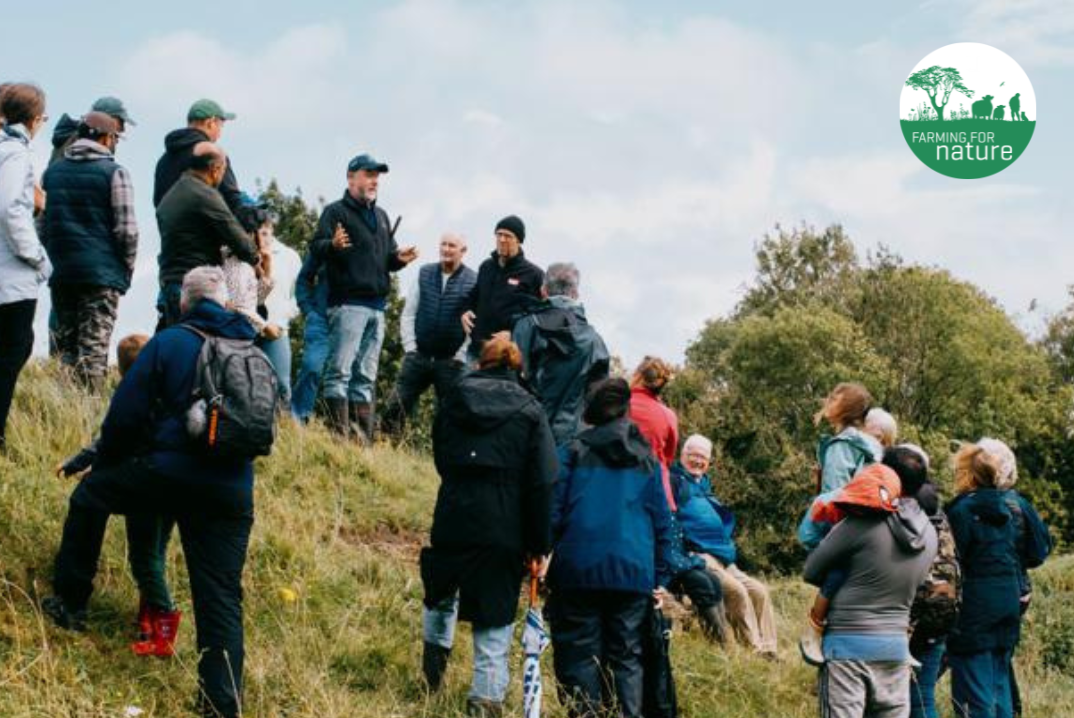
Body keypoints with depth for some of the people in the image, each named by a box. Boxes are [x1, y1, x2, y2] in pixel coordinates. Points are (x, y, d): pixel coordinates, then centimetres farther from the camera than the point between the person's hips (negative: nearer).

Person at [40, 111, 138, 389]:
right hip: (102, 272, -5)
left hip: (61, 272, 5)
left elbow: (42, 224, 12)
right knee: (93, 348, -5)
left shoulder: (53, 172, 10)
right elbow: (126, 229, -9)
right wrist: (127, 268, 4)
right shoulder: (114, 173, -6)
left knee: (65, 347, 11)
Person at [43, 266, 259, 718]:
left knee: (88, 497, 23)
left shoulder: (170, 342, 1)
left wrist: (105, 466, 15)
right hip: (232, 490, 4)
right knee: (221, 599, 5)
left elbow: (124, 415, -1)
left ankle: (70, 603, 26)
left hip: (168, 472, -3)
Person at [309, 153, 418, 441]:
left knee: (366, 376, 7)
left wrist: (399, 258, 5)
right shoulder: (336, 211, 1)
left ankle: (363, 438, 9)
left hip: (377, 306, 8)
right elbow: (317, 245, -10)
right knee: (340, 371, -13)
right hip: (348, 303, -8)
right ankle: (338, 435, -16)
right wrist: (333, 245, -31)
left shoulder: (381, 216, 24)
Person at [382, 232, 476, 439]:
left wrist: (461, 355, -9)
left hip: (451, 361, -3)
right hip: (418, 356, 3)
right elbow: (408, 314, 10)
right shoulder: (424, 274, 8)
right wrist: (410, 347, 2)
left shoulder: (474, 281, -3)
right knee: (396, 407, -4)